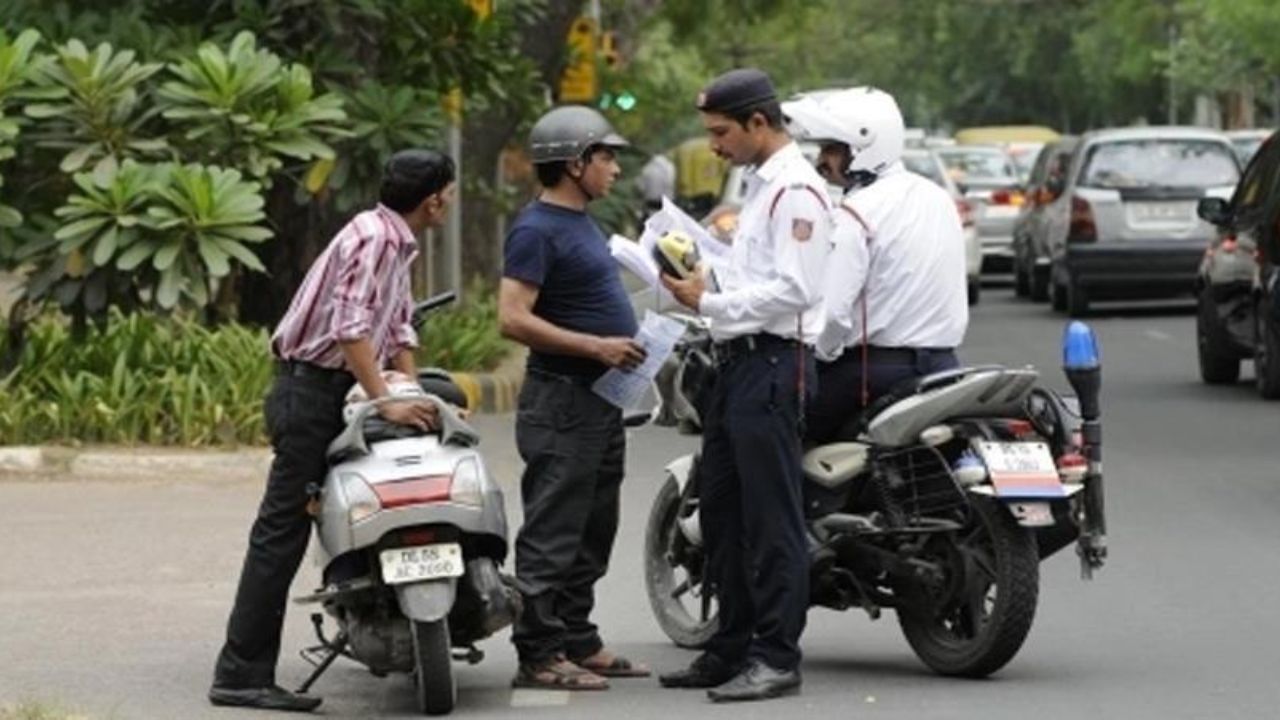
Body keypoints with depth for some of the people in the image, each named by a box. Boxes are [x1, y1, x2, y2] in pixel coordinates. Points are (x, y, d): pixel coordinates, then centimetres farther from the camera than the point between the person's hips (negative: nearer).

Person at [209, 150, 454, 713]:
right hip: (312, 391, -10)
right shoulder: (374, 239, -16)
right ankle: (241, 675, -12)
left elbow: (399, 329, 19)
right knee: (282, 530, -11)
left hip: (338, 393, 10)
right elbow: (351, 328, -26)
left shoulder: (397, 244, 16)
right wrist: (387, 403, -27)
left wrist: (418, 398, 9)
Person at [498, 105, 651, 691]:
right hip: (563, 401, -10)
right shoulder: (538, 229, -15)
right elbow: (514, 318, -22)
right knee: (553, 533, -8)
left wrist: (625, 342, 14)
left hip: (599, 399, 10)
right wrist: (595, 346, -24)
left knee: (591, 533, 14)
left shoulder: (580, 223, 16)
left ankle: (579, 642, 21)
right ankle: (539, 654, -6)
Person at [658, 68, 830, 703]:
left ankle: (777, 657, -6)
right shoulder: (759, 183, 20)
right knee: (721, 509, 14)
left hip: (773, 363, -11)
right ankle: (731, 649, 22)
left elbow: (793, 290, -21)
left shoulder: (795, 189, -13)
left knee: (771, 519, -8)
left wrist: (710, 303, -17)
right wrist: (703, 285, 11)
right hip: (739, 360, 11)